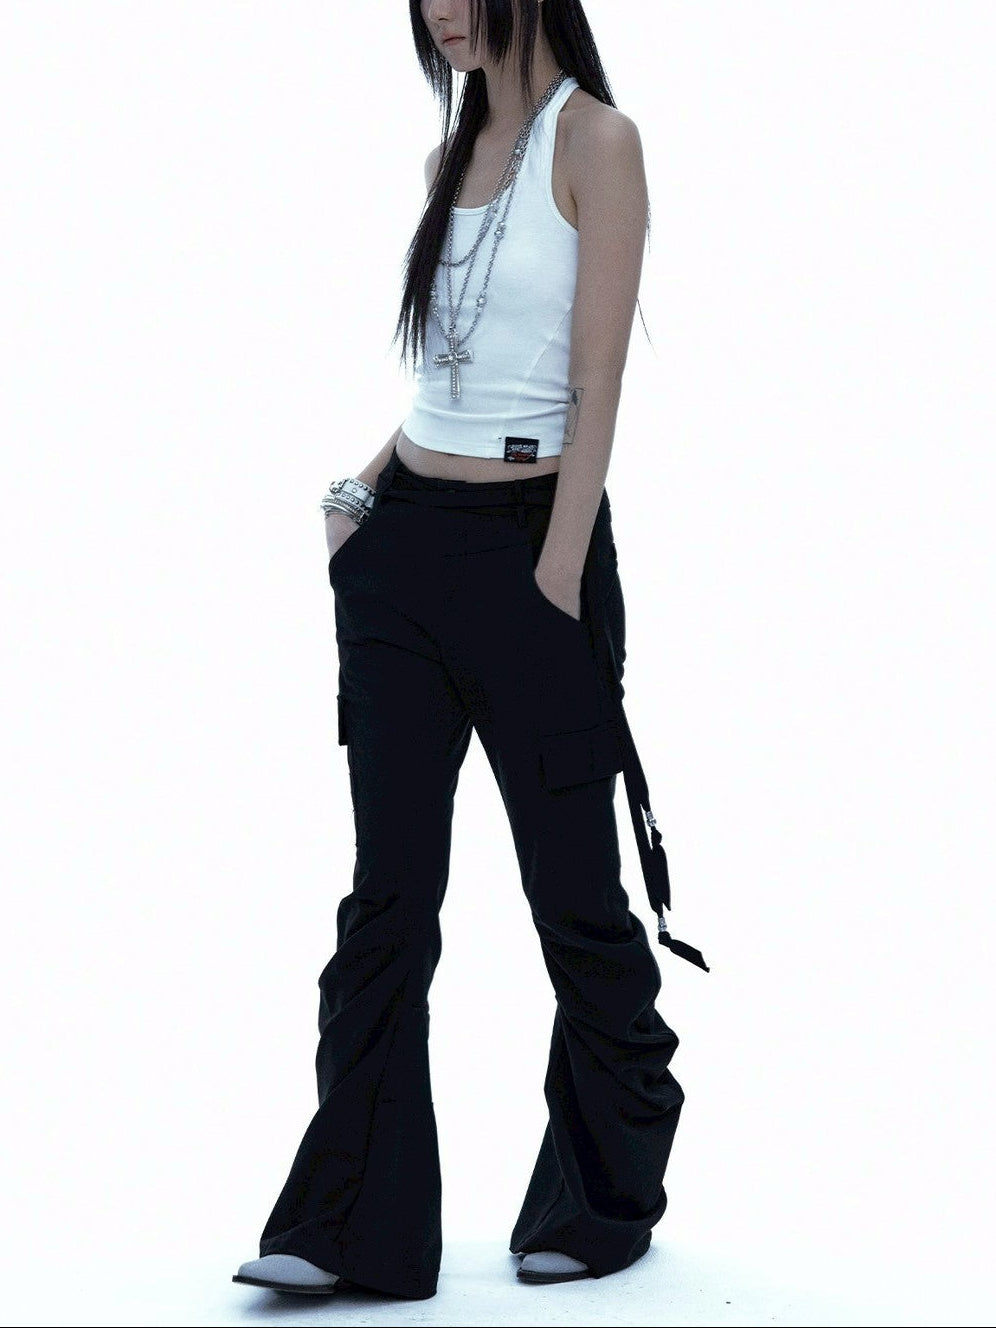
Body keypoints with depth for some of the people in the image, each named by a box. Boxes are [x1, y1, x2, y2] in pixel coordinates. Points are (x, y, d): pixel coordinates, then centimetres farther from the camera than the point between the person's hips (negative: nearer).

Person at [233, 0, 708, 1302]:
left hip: (528, 548, -6)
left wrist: (557, 582, -16)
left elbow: (596, 389, -12)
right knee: (388, 889, 4)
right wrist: (368, 487, 6)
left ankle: (607, 1199, 24)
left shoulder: (595, 139, -6)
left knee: (574, 887, 5)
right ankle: (355, 1228, 9)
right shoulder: (456, 151, 15)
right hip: (407, 549, 7)